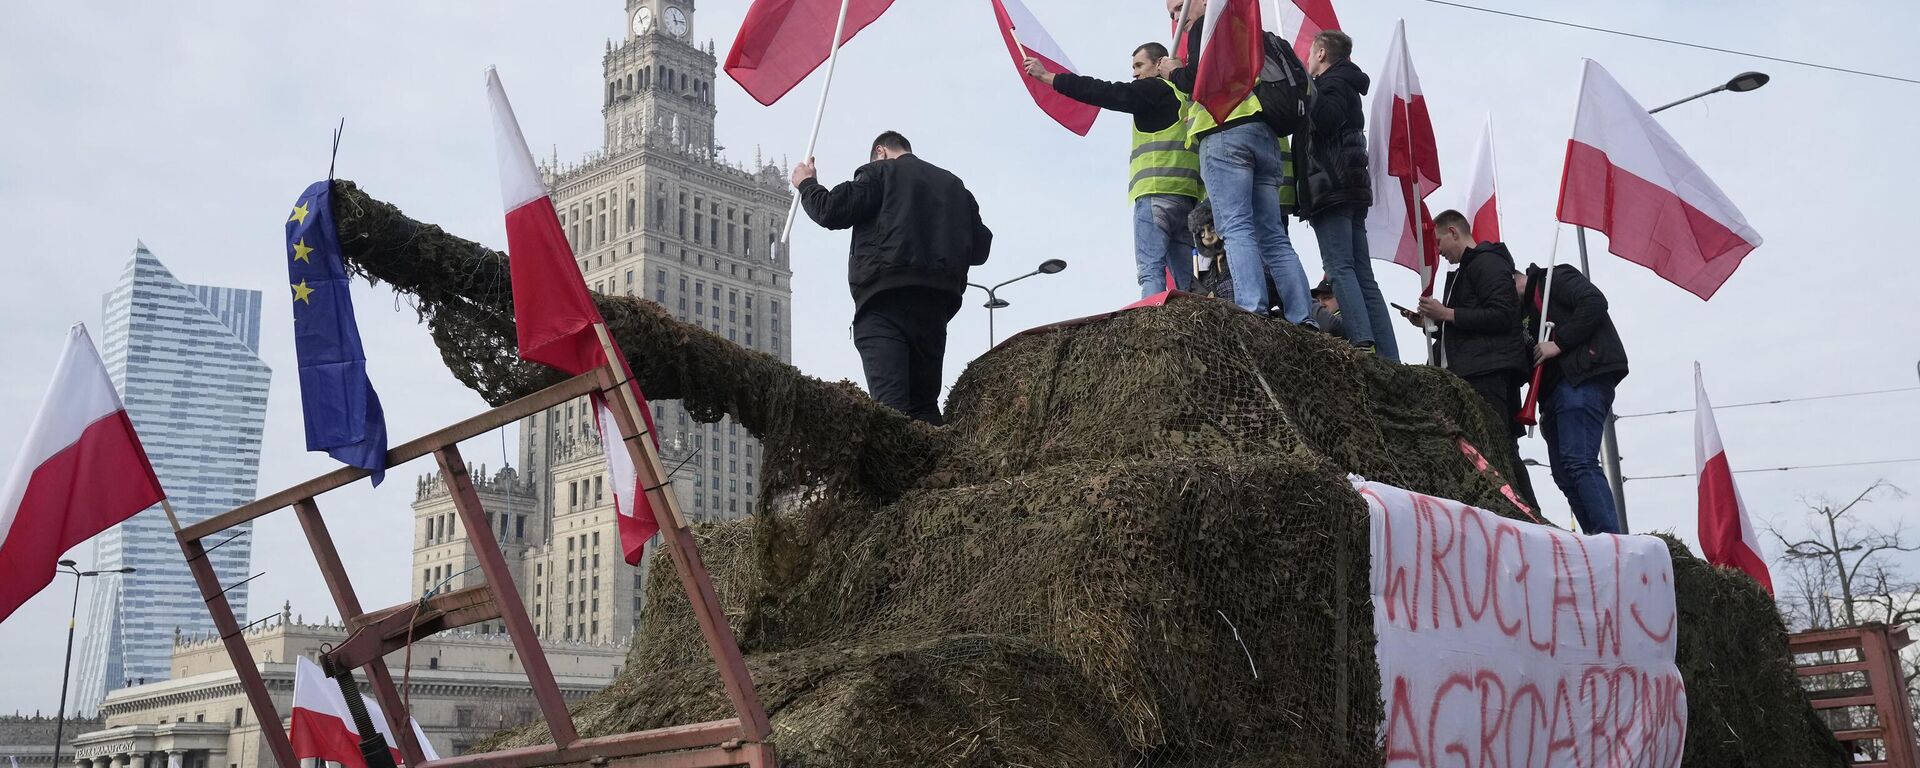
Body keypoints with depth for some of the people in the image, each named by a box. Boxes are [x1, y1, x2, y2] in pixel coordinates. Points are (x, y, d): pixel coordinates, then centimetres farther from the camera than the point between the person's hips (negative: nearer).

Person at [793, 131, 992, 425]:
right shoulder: (954, 185, 23)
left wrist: (807, 184, 17)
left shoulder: (879, 171, 7)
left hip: (885, 297, -5)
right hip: (938, 299, 5)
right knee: (924, 403, 10)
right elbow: (980, 248, 20)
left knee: (890, 401, -16)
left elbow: (832, 212, -2)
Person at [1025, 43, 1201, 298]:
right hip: (1187, 197, 8)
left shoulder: (1155, 89, 3)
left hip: (1157, 192, -8)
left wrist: (1046, 76, 2)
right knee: (1185, 279, 3)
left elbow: (1105, 92, -1)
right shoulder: (1183, 97, 29)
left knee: (1150, 271, -16)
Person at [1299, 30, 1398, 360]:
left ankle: (1362, 343, -29)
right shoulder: (1348, 85, 29)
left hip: (1332, 188, -9)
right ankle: (1388, 356, -4)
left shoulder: (1334, 81, 0)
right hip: (1352, 189, 9)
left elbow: (1325, 120, -19)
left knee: (1340, 268, -17)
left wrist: (1306, 90, -7)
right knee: (1363, 275, 2)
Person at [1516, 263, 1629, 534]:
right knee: (1565, 474, 2)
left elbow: (1594, 302, -13)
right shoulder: (1527, 309, 31)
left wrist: (1559, 343, -14)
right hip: (1555, 389, 10)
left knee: (1578, 462, -21)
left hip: (1582, 381, -10)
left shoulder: (1555, 278, 7)